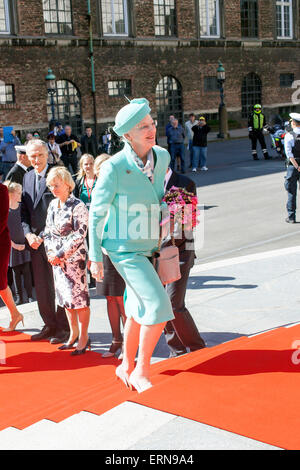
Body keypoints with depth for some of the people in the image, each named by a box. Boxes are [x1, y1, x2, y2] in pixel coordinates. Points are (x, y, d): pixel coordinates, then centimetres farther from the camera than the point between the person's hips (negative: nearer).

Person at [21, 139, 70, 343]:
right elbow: (24, 209, 14)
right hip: (35, 240, 7)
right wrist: (28, 234, -1)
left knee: (58, 286, 0)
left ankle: (64, 328, 11)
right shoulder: (27, 177, 13)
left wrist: (44, 237, -13)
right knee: (41, 287, 12)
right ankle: (50, 325, 24)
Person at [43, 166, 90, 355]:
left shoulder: (78, 206, -12)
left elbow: (80, 234, -15)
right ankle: (74, 334, 24)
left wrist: (61, 254, -15)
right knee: (65, 297, 12)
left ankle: (83, 337, 6)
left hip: (75, 257, -7)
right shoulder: (53, 205, 11)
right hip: (57, 258, 7)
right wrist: (50, 251, 1)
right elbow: (48, 230, 16)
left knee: (79, 297, -4)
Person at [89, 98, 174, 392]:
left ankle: (126, 366, 36)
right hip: (125, 249, -7)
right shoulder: (114, 168, -20)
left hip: (147, 246, 7)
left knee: (139, 310, 17)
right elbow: (96, 213, -10)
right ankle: (141, 371, 6)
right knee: (159, 307, -13)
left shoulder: (162, 156, -2)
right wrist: (95, 257, -7)